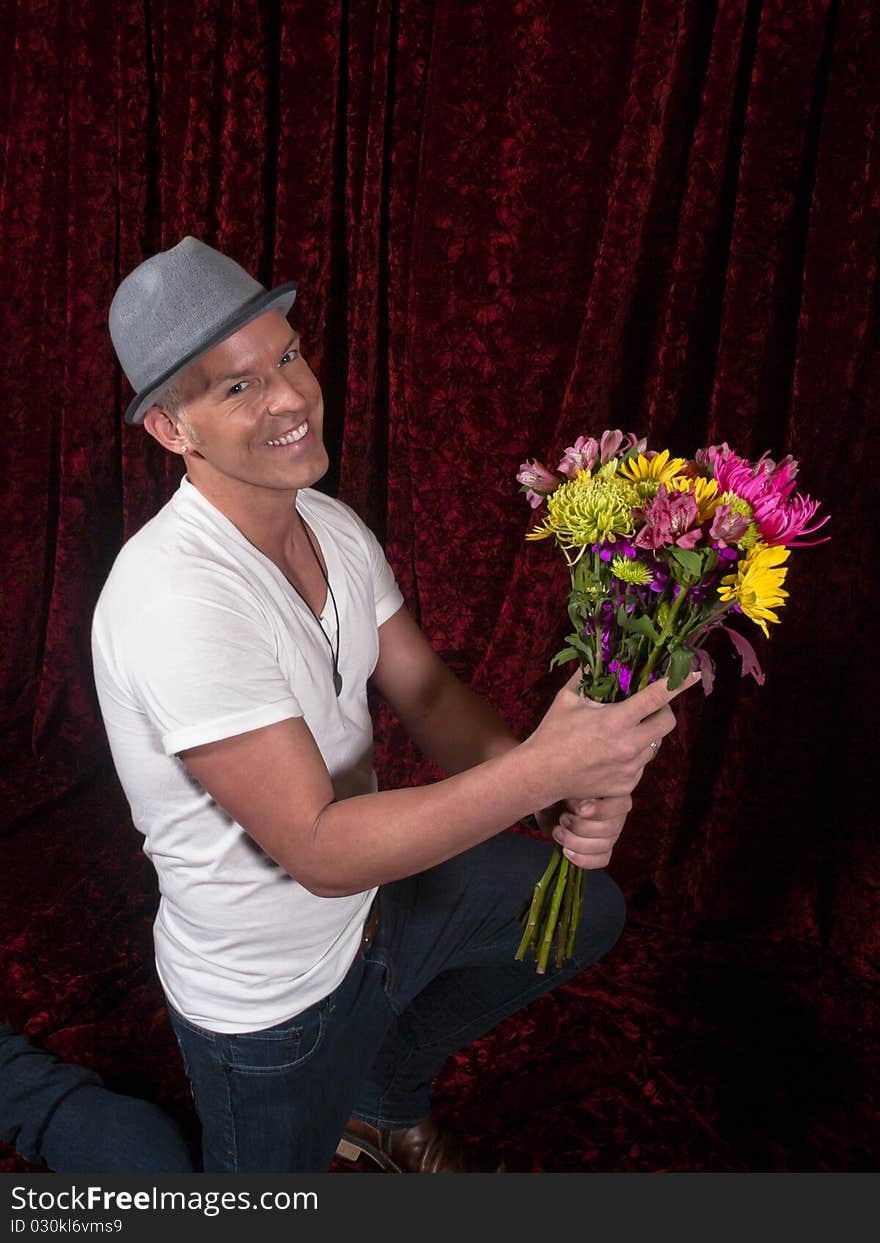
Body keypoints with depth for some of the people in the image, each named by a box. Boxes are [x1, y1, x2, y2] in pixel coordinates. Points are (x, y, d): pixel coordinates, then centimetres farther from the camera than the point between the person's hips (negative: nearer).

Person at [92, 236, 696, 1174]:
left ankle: (385, 1102, 38)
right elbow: (320, 850, -34)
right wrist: (541, 769, -41)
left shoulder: (333, 527, -6)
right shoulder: (177, 600, -34)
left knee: (586, 910, 23)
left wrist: (557, 793, -24)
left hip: (374, 896, 7)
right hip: (270, 996, -7)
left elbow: (428, 695, -6)